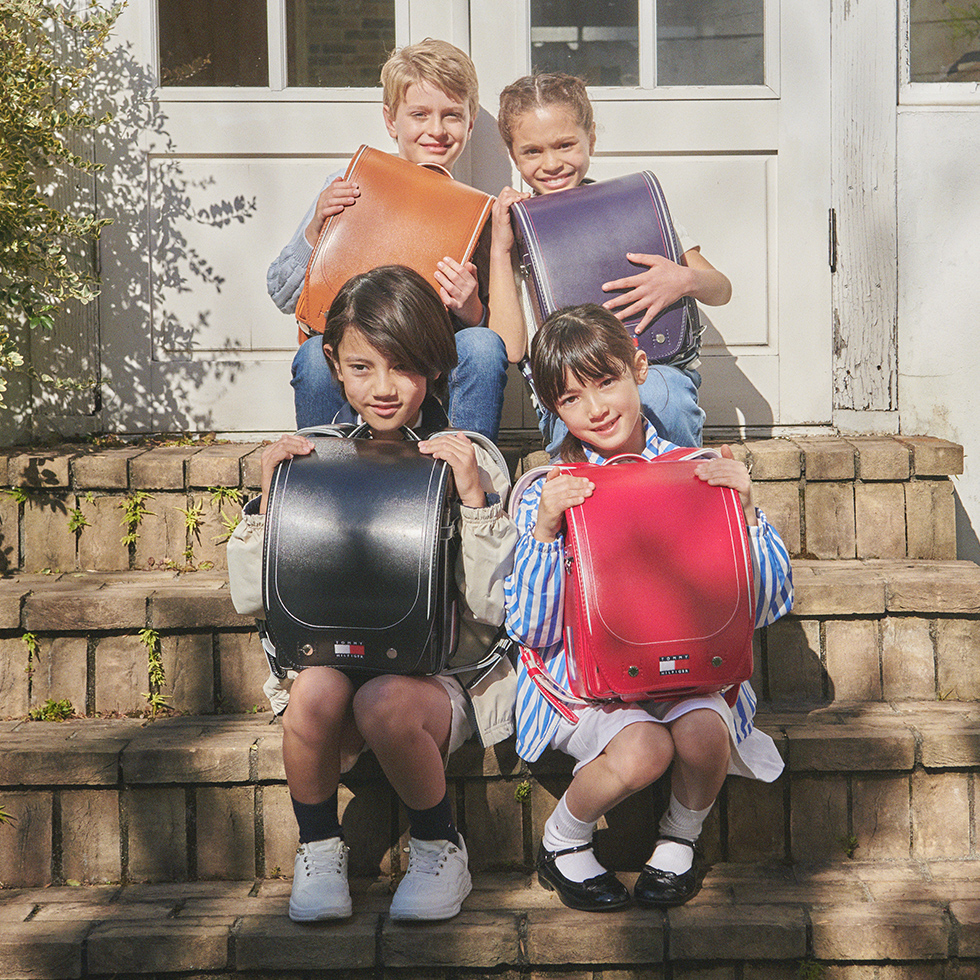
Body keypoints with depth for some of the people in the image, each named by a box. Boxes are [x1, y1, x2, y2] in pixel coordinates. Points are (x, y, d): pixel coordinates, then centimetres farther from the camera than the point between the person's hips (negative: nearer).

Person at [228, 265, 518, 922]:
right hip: (333, 657, 2)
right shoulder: (312, 460, 7)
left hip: (440, 673, -2)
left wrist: (475, 497, -14)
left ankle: (440, 849, -4)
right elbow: (252, 600, 6)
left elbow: (494, 606, -6)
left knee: (385, 703, -34)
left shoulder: (469, 461, 1)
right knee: (315, 691, -32)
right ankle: (319, 852, -4)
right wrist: (269, 499, -6)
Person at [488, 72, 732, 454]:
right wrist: (499, 252, -5)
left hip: (657, 365, 1)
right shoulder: (514, 230, 10)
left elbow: (721, 290, 8)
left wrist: (685, 280, -16)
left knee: (658, 395, -35)